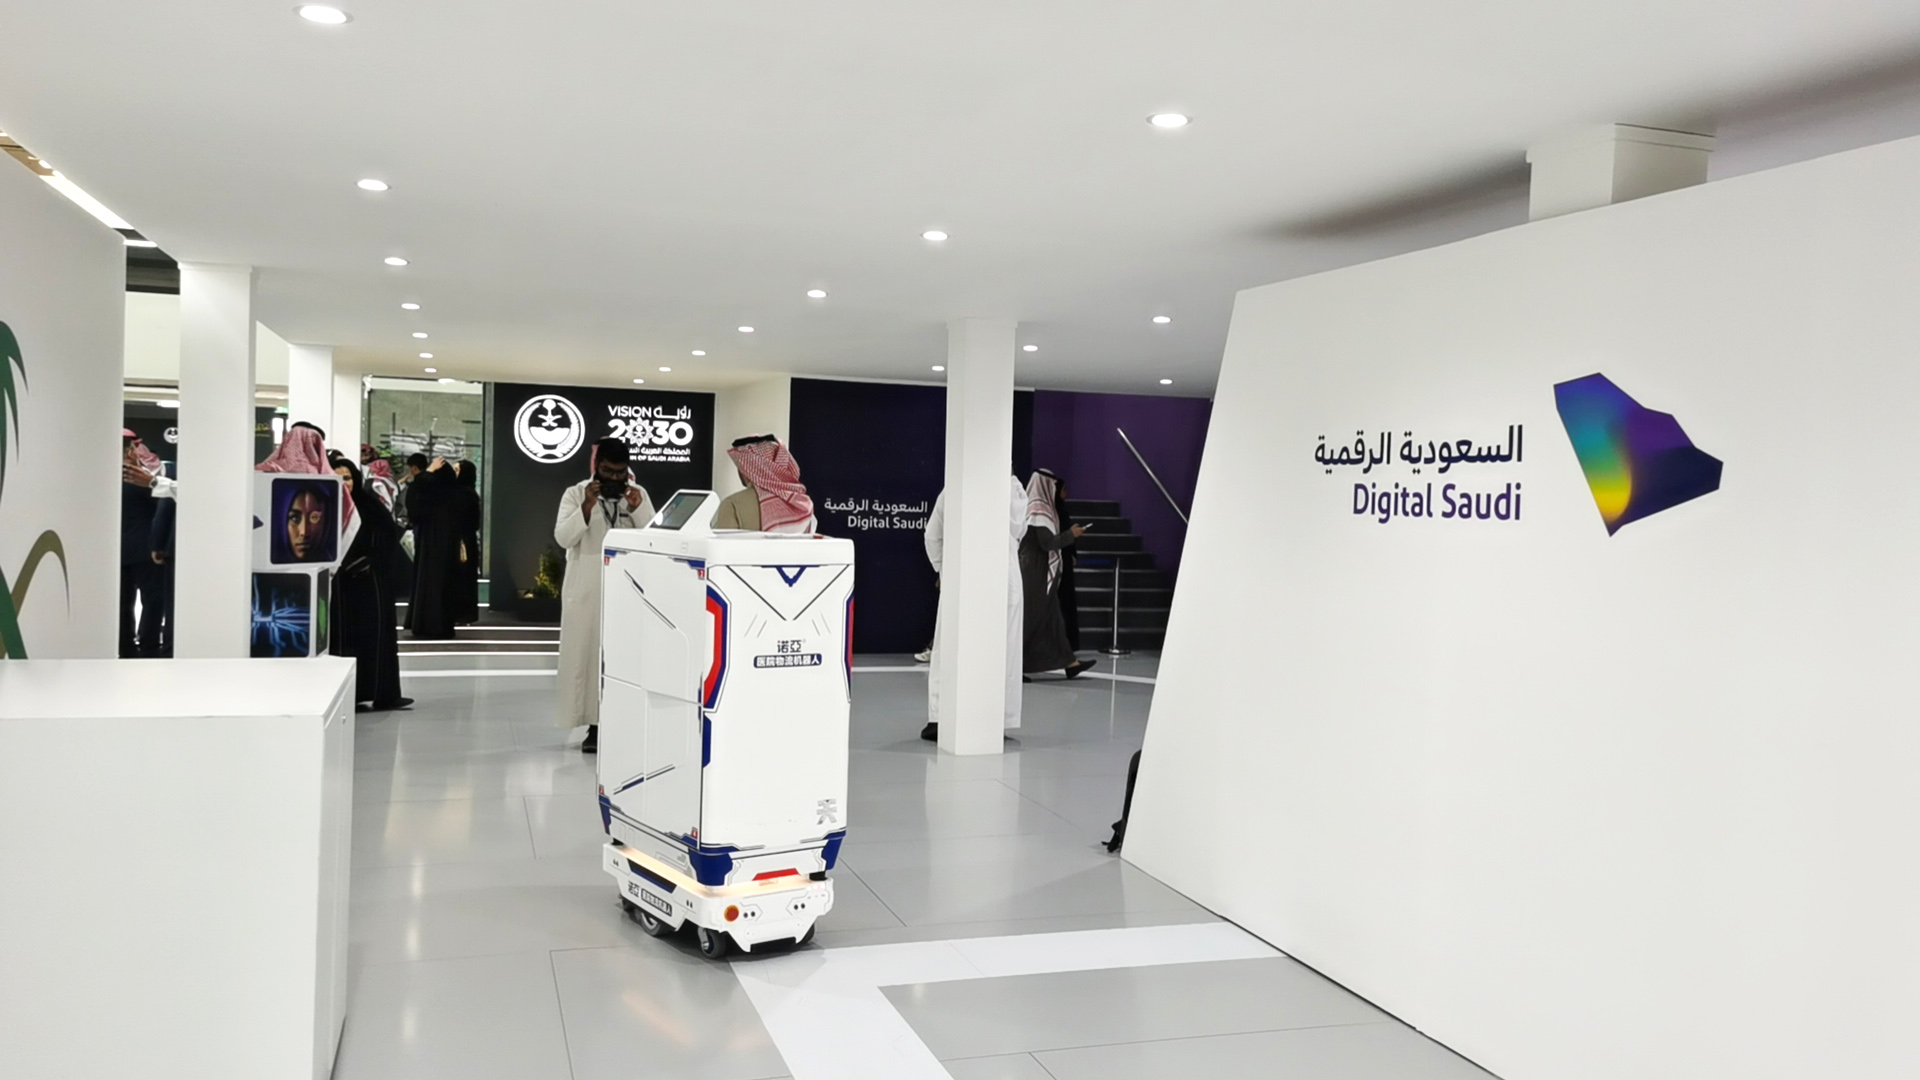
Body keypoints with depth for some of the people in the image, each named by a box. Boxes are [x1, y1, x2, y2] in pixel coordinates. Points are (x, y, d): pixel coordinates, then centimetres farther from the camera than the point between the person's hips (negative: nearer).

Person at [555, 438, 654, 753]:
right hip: (586, 589, -1)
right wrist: (587, 506, -20)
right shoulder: (575, 493, 3)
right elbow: (563, 537, -9)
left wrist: (638, 510, -14)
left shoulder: (638, 494, 8)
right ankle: (594, 726, 4)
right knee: (587, 655, -2)